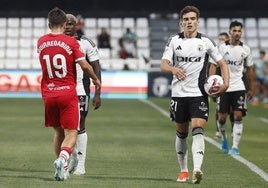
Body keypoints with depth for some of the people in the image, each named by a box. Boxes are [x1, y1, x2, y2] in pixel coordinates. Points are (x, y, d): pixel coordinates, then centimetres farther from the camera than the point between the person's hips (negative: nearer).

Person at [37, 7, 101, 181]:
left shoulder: (41, 42, 5)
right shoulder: (71, 42, -7)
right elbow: (84, 65, -9)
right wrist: (96, 79, 9)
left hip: (48, 94, 4)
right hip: (68, 93, -4)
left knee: (58, 132, 18)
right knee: (71, 133, -3)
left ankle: (62, 169, 19)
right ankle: (63, 158, -31)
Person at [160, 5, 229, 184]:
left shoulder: (206, 41, 2)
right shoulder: (174, 40, 3)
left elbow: (222, 63, 7)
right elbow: (163, 65, -4)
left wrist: (226, 84, -10)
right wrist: (173, 69, -28)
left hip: (199, 94, -2)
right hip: (179, 94, 2)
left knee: (198, 130, -17)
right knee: (181, 133, 10)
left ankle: (197, 170, -29)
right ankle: (183, 170, 24)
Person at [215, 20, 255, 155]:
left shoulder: (245, 49, 5)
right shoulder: (222, 48, -3)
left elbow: (249, 69, 13)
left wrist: (251, 89, 13)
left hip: (238, 87, 1)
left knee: (238, 116, -9)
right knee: (222, 117, 2)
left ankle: (235, 147, -5)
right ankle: (224, 138, 31)